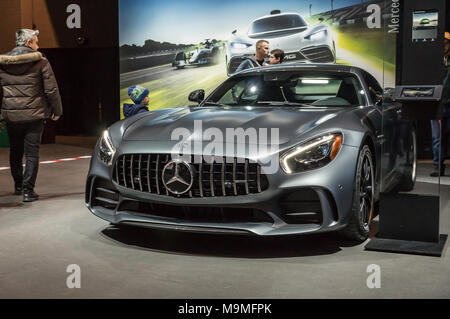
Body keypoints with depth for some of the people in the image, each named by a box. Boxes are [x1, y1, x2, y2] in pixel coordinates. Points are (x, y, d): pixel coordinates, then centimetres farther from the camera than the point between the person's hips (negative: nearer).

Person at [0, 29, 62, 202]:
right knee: (32, 152, 1)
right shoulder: (40, 61, -6)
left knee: (15, 152, 19)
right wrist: (57, 111, 5)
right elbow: (51, 89, -6)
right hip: (34, 115, -3)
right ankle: (28, 190, -3)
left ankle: (18, 185, 31)